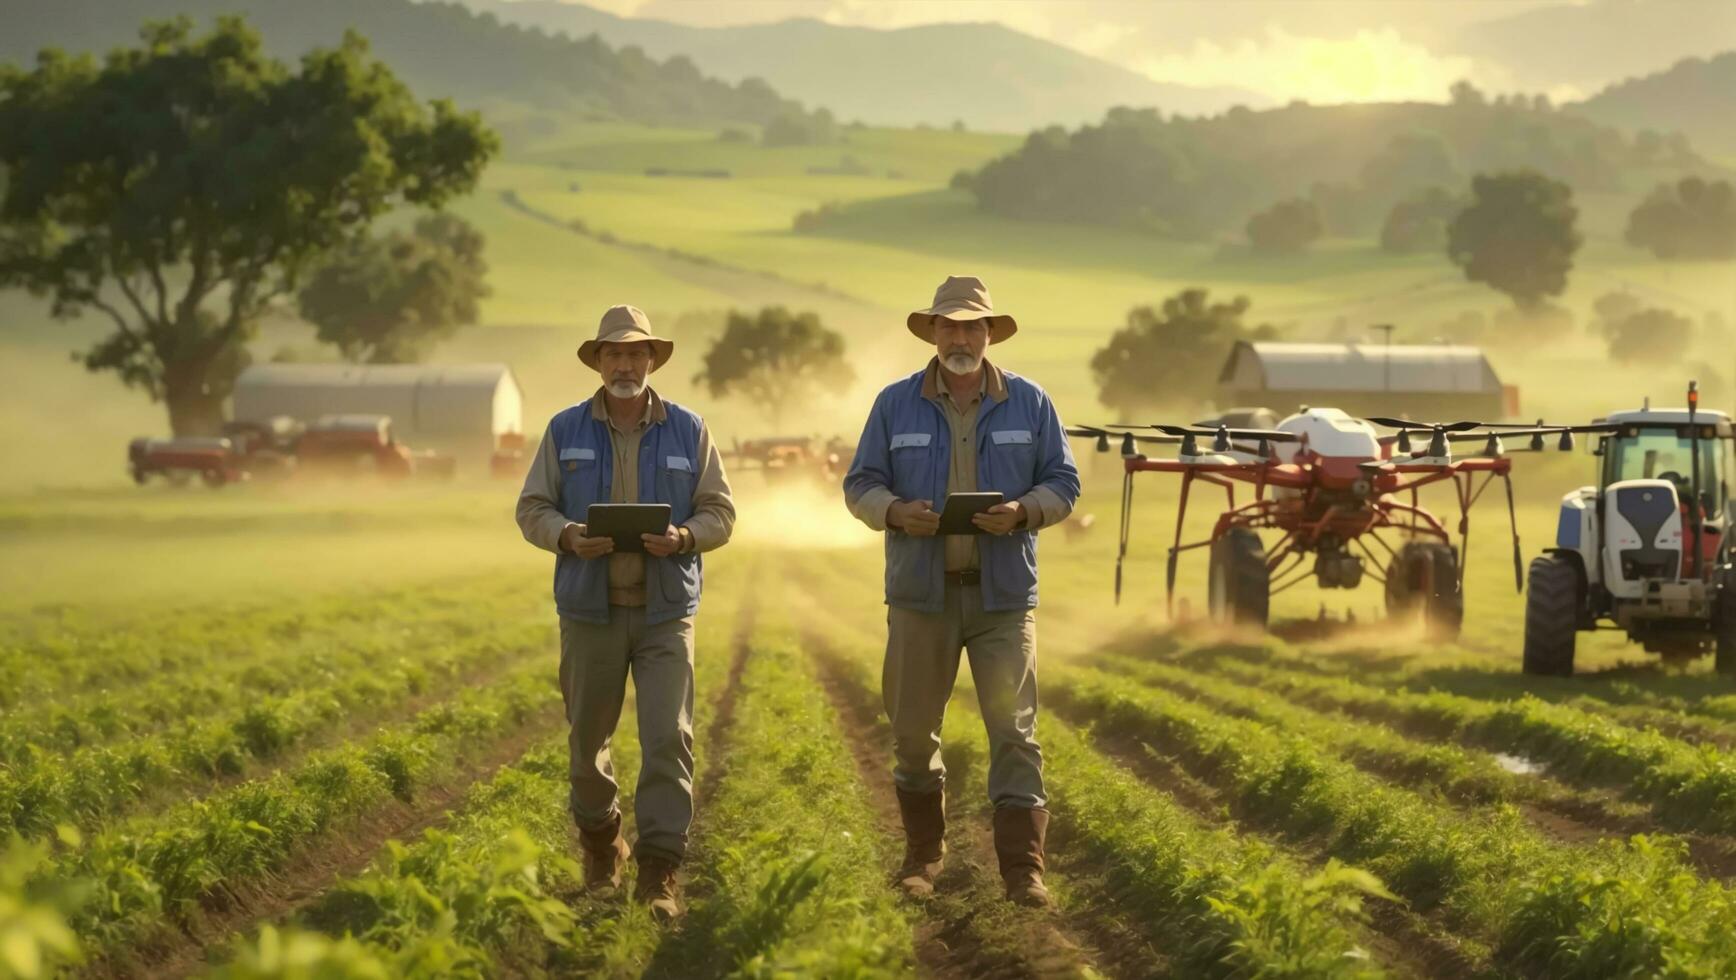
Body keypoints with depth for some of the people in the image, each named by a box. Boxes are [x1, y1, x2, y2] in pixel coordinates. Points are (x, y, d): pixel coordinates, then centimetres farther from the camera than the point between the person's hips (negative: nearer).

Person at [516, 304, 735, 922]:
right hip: (590, 608, 1)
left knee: (668, 738, -11)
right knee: (587, 738, 9)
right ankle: (600, 844, 32)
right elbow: (532, 509, 6)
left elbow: (720, 512, 6)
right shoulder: (566, 431, 5)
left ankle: (658, 875, -10)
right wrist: (568, 536, -15)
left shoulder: (688, 431, 4)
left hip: (665, 609, -1)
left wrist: (685, 537, -15)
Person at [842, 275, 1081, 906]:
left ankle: (1023, 868, -8)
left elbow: (1063, 483, 6)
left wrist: (1023, 511, -15)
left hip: (1004, 593, -1)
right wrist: (896, 511, -16)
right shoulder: (896, 405, 5)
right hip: (922, 592, 1)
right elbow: (860, 485, 5)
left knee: (1013, 730, -8)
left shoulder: (1029, 403, 4)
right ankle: (923, 853, 25)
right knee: (912, 729, 7)